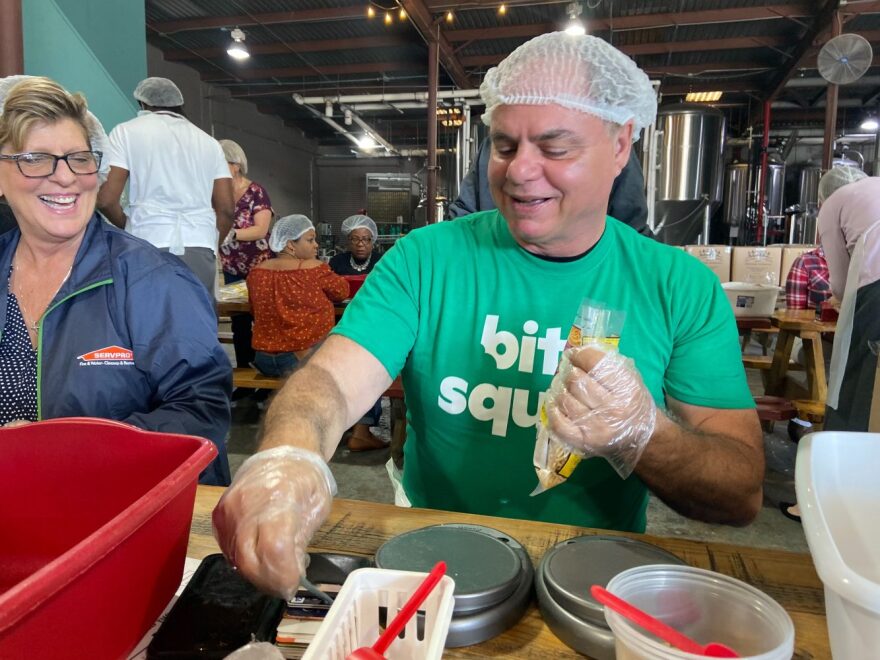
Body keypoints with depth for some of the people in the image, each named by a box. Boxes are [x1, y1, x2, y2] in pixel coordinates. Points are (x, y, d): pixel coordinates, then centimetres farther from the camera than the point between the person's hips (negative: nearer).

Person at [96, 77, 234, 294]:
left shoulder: (126, 131, 9)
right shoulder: (208, 141, 19)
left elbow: (106, 199, 1)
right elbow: (226, 208, 11)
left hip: (149, 247, -3)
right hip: (200, 248, 3)